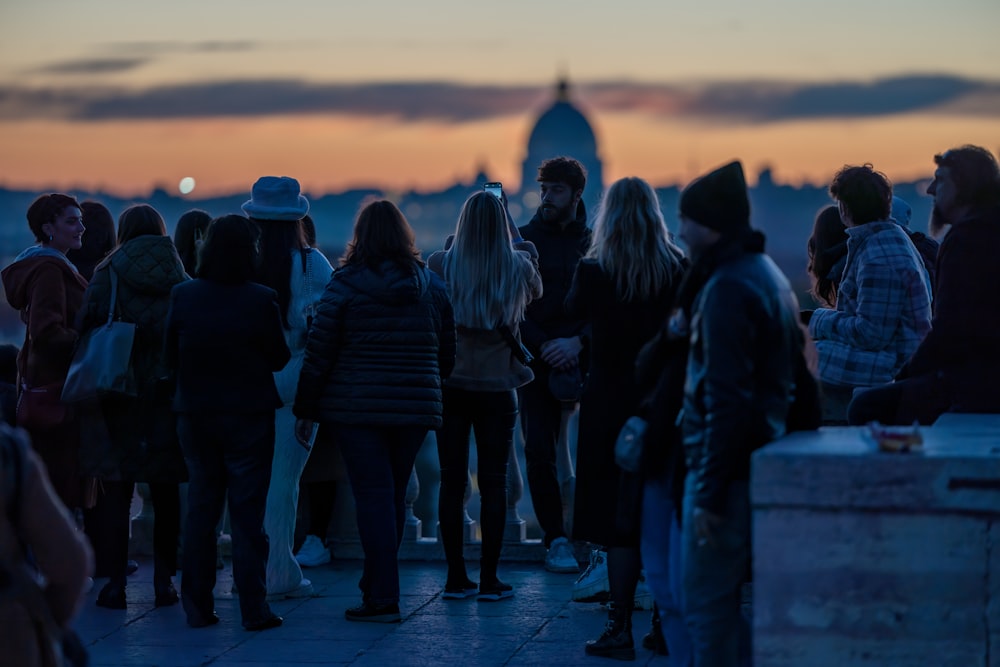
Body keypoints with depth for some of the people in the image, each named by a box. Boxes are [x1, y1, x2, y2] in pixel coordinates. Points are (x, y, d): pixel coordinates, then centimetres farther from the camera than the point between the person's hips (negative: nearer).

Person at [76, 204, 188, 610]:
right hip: (168, 396, 2)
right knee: (165, 492, 9)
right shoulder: (179, 278, 1)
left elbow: (84, 329, -7)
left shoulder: (108, 275, -4)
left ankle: (115, 583, 2)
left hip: (119, 395, -2)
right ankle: (164, 580, 10)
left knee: (116, 489, 3)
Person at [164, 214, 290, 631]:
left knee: (200, 507, 12)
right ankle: (253, 608, 3)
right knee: (248, 511, 2)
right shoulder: (261, 300, -14)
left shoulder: (182, 296, -5)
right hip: (249, 416, -3)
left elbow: (169, 357, 3)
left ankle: (197, 606, 13)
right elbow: (279, 359, -4)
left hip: (195, 414, 3)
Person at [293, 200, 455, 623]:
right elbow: (448, 353, 10)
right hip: (415, 409, 4)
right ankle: (377, 583, 26)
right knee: (394, 494, 14)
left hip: (356, 408, -4)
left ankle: (383, 599, -8)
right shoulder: (431, 285, 5)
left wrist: (305, 409, 2)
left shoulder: (345, 285, -6)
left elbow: (318, 353, -5)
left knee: (373, 495, -4)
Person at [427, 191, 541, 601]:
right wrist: (521, 249, 28)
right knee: (494, 482, 4)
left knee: (452, 481, 6)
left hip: (450, 385, 1)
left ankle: (456, 578, 8)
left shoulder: (441, 265, -8)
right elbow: (536, 291, 17)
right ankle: (489, 579, 5)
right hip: (498, 388, -1)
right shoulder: (518, 268, -6)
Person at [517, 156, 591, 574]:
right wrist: (543, 345, -9)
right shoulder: (523, 239, 6)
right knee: (539, 450, -5)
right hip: (537, 359, 0)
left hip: (585, 357, 0)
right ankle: (556, 538, 2)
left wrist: (578, 343, -13)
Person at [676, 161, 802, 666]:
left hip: (727, 467, -10)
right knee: (720, 598, 17)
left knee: (705, 604, -3)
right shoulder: (766, 273, 14)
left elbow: (727, 398, -21)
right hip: (761, 462, 10)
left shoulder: (727, 288, -17)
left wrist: (710, 491, -20)